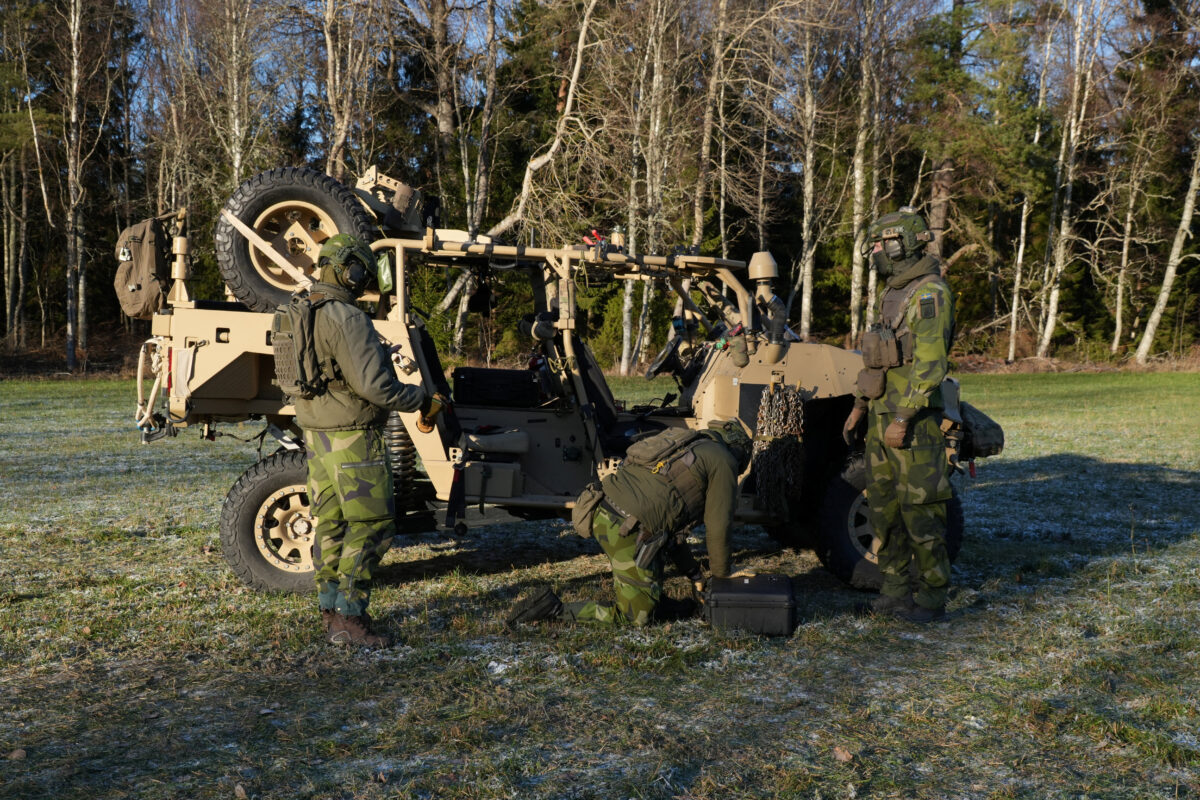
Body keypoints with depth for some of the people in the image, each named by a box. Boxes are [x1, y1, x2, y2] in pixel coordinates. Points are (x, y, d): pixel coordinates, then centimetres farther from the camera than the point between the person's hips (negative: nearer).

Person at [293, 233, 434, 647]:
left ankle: (331, 612, 23)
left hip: (316, 434, 9)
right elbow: (374, 386, -23)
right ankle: (348, 619, -2)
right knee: (371, 525, -2)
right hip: (352, 440, -9)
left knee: (332, 524, 15)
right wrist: (421, 398, -8)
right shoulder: (347, 319, -19)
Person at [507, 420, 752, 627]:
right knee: (638, 617, 1)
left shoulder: (684, 443, 30)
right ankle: (555, 609, -3)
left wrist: (693, 572, 34)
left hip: (601, 513, 8)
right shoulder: (722, 462, 6)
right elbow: (717, 527, 4)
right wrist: (721, 576, 19)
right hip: (626, 532, -8)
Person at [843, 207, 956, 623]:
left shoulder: (930, 293, -13)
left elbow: (930, 365, -20)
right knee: (883, 506, 12)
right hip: (882, 417, 9)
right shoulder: (891, 294, 17)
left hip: (914, 420, -9)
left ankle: (932, 596, 6)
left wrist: (904, 418, -23)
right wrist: (860, 405, 18)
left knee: (920, 509, -4)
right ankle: (897, 588, 23)